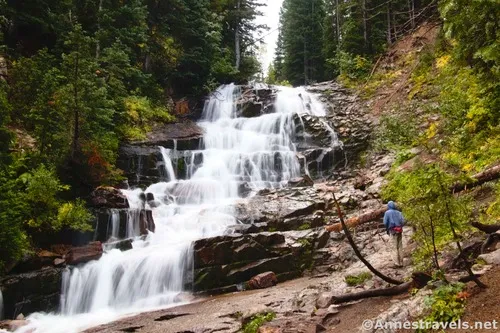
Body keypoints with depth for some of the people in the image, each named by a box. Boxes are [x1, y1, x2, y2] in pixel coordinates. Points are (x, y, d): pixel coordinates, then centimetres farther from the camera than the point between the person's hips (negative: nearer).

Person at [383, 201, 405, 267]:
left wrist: (387, 229, 10)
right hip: (399, 231, 4)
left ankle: (397, 262, -2)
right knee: (400, 247, 8)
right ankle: (401, 262, 10)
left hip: (393, 231, -3)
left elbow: (385, 223, -6)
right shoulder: (399, 212, 10)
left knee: (395, 247, 0)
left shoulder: (387, 213, 0)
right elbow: (403, 221, 1)